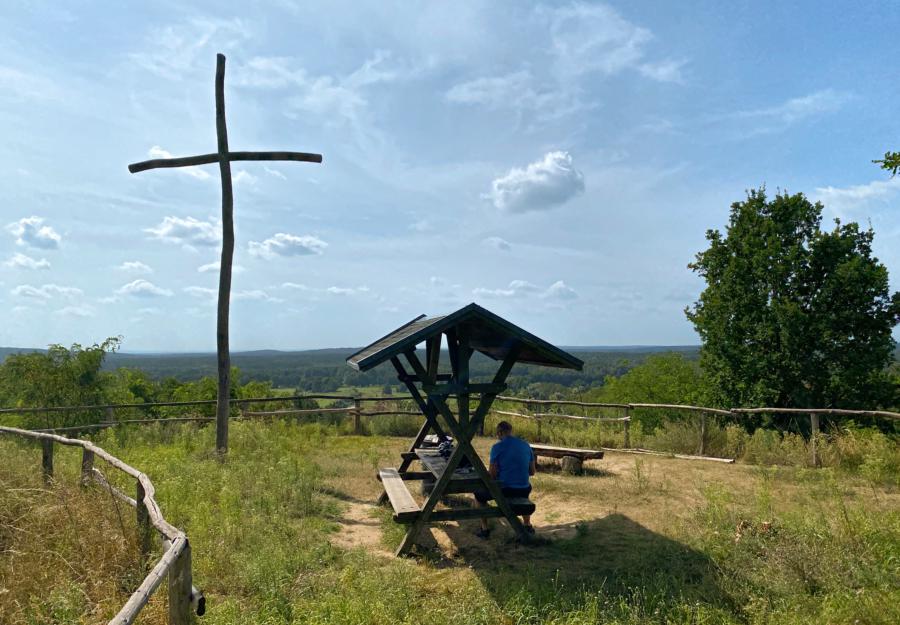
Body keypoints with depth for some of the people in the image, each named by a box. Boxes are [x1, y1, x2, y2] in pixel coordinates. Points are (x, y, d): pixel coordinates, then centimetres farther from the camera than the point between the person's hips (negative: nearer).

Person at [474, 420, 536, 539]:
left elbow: (492, 474, -10)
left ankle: (484, 529, 19)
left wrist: (486, 472, 12)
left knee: (479, 494, 23)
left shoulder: (497, 447, -10)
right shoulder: (526, 445, 5)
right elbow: (532, 472, 12)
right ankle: (527, 525, 41)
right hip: (523, 491, 4)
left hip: (504, 490, -4)